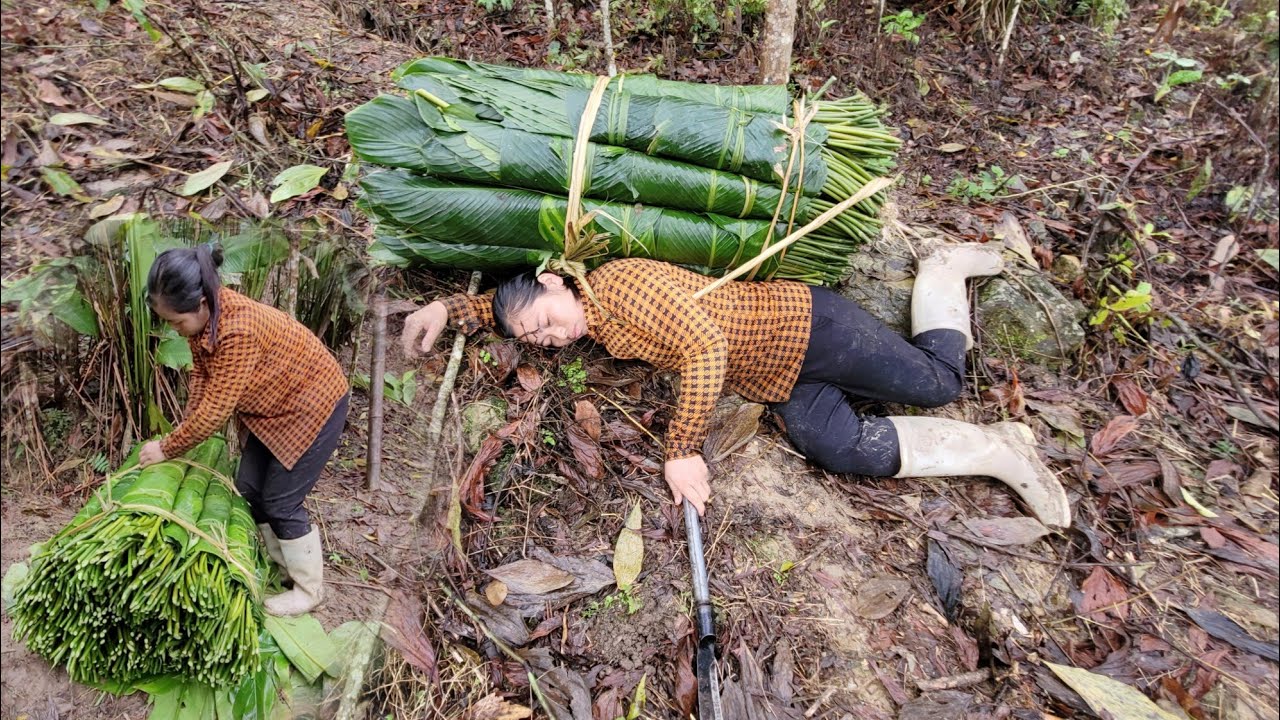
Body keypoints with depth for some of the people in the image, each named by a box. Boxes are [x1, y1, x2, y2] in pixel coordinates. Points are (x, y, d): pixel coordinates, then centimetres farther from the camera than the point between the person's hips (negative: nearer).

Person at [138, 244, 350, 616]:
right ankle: (282, 567, 33)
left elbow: (214, 411, -28)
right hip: (271, 406, 9)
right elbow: (201, 371, 7)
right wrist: (184, 425, -1)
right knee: (248, 487, 13)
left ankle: (309, 590, 17)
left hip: (313, 404, -9)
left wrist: (167, 448, -14)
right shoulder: (204, 314, -9)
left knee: (281, 501, -2)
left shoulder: (238, 331, -36)